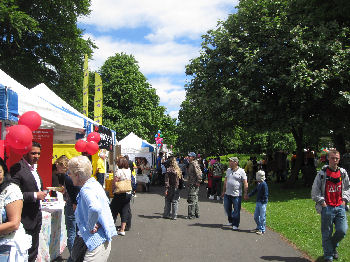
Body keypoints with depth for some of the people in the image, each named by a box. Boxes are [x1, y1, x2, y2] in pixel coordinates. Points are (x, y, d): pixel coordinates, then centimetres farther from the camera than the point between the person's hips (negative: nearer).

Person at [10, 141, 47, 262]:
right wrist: (35, 195, -22)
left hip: (36, 217, 9)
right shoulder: (17, 168, -16)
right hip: (25, 220, -9)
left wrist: (41, 193, 7)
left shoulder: (34, 168, 14)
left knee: (33, 252, 18)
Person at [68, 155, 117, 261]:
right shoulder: (95, 184, 10)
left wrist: (90, 226, -25)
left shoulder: (86, 190, -20)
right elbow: (106, 203, 25)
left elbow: (95, 208, -40)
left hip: (97, 241, -10)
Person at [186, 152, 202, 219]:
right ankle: (196, 214, 25)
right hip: (191, 184, 10)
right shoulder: (190, 164, 16)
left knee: (191, 199, -8)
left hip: (194, 184, -10)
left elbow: (199, 173, -23)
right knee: (195, 200, 16)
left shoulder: (194, 164, -15)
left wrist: (198, 182, -20)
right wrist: (188, 182, 22)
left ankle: (191, 215, -3)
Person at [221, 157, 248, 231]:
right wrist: (224, 191, 18)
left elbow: (245, 183, -8)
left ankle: (235, 225, 11)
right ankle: (231, 221, 33)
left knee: (236, 210, -1)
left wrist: (246, 194, -14)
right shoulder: (228, 170, 11)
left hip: (236, 195, -6)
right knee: (227, 209, 13)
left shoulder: (241, 171, -6)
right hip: (227, 194, 6)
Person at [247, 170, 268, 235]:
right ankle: (258, 227, 30)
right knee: (256, 216, 15)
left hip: (262, 203, -9)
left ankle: (262, 230, 7)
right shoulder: (258, 184, 11)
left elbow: (266, 194, -17)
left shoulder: (264, 184, -16)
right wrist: (249, 195, 20)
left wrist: (263, 201, -18)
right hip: (258, 202, 9)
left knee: (262, 217, -1)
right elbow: (255, 191, 23)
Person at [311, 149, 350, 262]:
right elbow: (315, 190, 0)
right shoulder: (322, 173, -3)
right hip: (327, 207, -3)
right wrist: (322, 202, -7)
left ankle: (333, 247, 29)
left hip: (340, 207, 3)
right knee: (327, 234, 3)